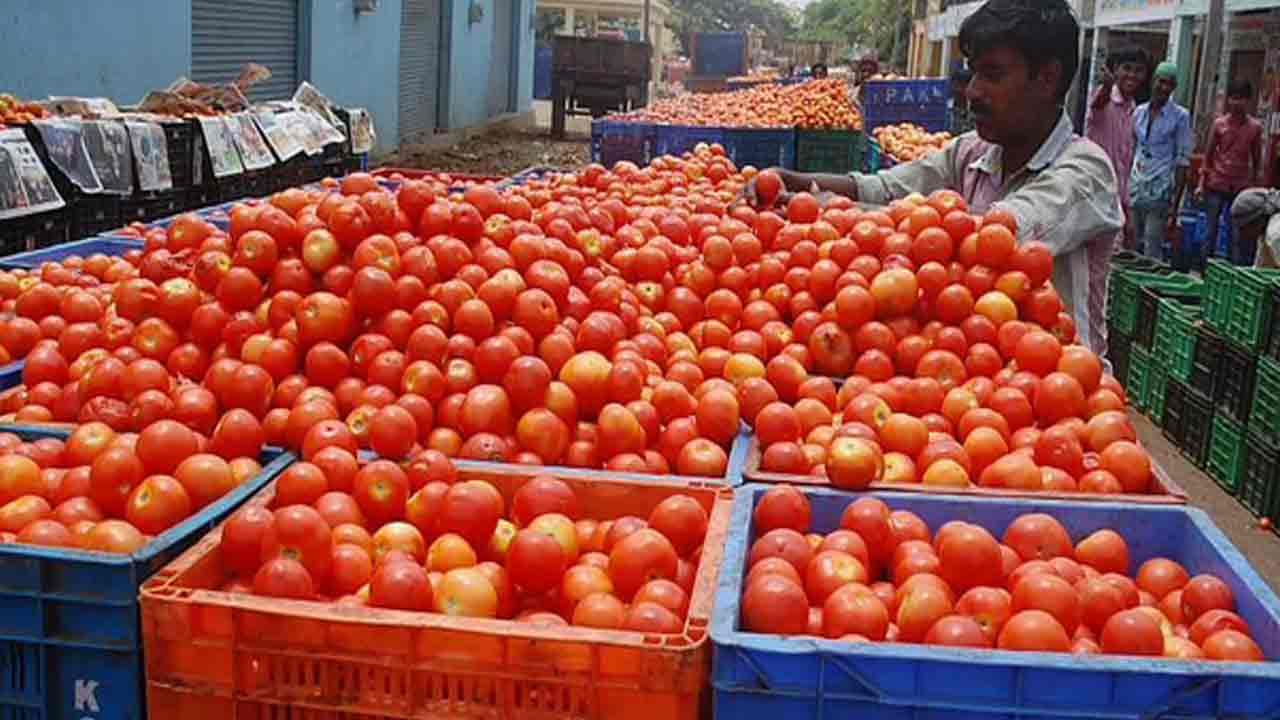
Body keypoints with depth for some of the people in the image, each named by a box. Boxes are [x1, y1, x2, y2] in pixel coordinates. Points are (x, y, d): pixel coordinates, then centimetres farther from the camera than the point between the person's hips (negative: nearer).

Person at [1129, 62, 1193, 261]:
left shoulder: (1180, 116, -3)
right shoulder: (1139, 111, 10)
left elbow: (1183, 161, -5)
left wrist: (1175, 204, -10)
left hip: (1160, 192, -4)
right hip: (1135, 190, 4)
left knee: (1152, 255, -8)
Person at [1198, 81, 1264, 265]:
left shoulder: (1255, 127, 2)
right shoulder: (1219, 123, 1)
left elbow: (1256, 160, 8)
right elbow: (1208, 155, 6)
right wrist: (1201, 183, 3)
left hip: (1242, 188, 0)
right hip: (1217, 185, 0)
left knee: (1240, 235, -1)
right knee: (1210, 231, 5)